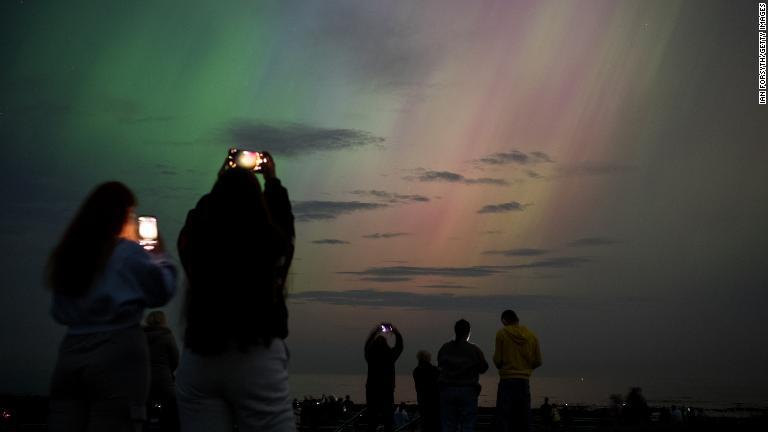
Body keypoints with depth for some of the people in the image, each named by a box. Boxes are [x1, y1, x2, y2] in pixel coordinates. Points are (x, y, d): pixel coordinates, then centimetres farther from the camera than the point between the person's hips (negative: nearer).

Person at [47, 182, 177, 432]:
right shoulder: (128, 251, -7)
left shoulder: (68, 252, 10)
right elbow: (163, 291, 4)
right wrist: (159, 253, 18)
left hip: (71, 353, 5)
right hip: (119, 354, -5)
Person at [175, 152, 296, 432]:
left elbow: (197, 218, 21)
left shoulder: (195, 244, -3)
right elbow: (283, 219, 18)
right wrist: (272, 180, 32)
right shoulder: (272, 244, -5)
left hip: (199, 361, 2)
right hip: (259, 359, -2)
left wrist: (222, 181, 32)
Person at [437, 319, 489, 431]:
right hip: (468, 391, -2)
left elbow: (440, 365, 11)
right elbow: (483, 368, 3)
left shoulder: (444, 348, 2)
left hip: (447, 390, 2)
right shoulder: (474, 350, -6)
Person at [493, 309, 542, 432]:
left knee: (503, 417, -3)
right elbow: (538, 361, 8)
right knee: (524, 418, 10)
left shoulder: (502, 333, -5)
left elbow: (497, 359, -7)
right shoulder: (532, 336, 6)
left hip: (507, 380, -4)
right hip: (524, 380, 4)